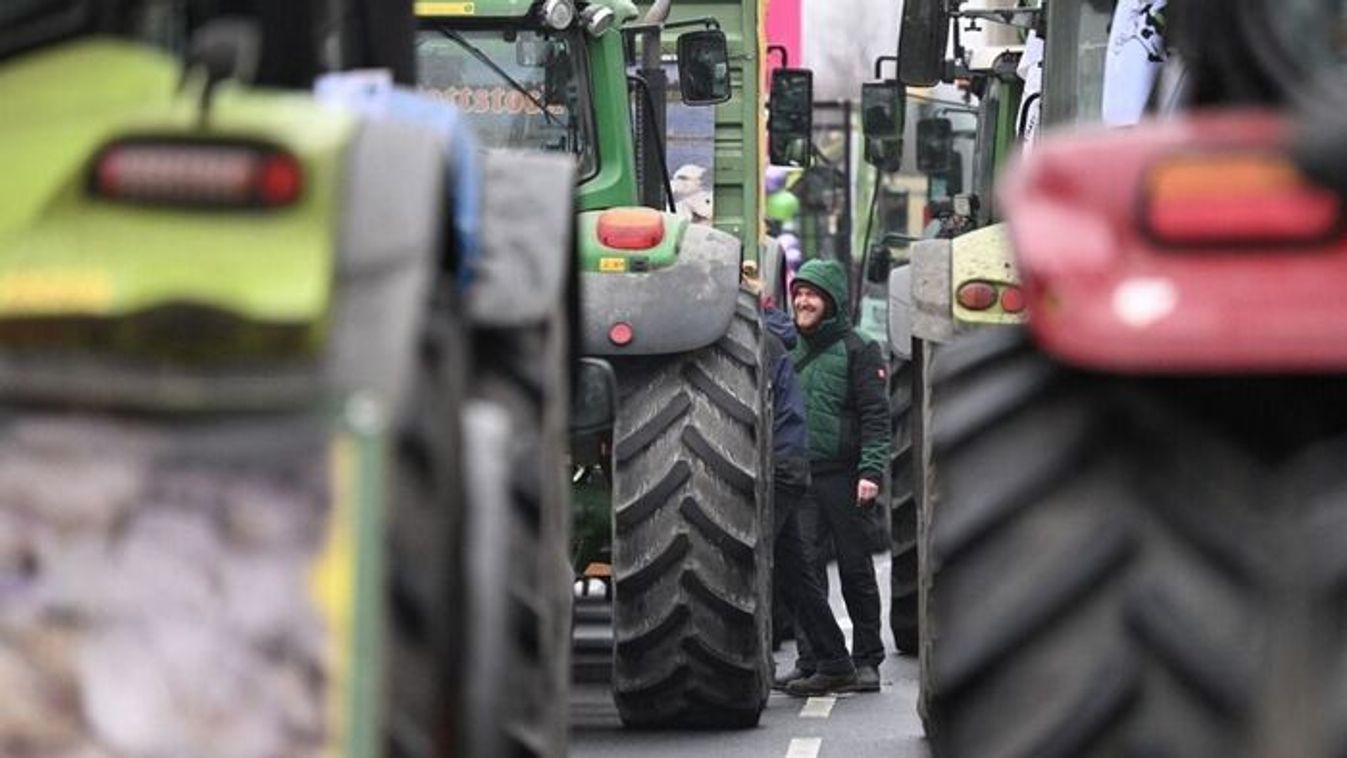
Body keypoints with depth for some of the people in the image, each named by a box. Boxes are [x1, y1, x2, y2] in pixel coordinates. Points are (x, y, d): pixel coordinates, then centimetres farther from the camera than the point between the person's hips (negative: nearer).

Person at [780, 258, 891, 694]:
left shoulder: (857, 351, -1)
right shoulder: (792, 355, 16)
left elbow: (875, 417, -7)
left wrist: (871, 472, -17)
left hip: (843, 476, -4)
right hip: (801, 478, 4)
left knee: (856, 570, 3)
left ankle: (867, 660, 11)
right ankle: (810, 659, -4)